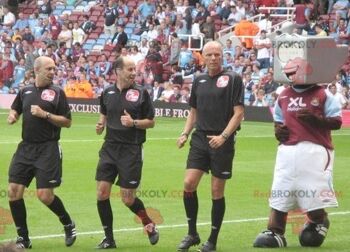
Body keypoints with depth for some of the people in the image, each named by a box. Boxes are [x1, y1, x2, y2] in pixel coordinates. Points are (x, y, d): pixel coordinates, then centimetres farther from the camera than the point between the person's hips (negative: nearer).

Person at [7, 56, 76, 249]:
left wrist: (45, 114, -14)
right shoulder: (25, 92, 11)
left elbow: (67, 122, -4)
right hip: (26, 147, 4)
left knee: (45, 195, -9)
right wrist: (12, 116, 4)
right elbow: (14, 110, 27)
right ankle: (23, 239, 7)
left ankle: (69, 225, 18)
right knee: (14, 191, -4)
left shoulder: (57, 92, -1)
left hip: (48, 149, -4)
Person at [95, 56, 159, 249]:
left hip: (131, 150, -4)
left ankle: (149, 225, 24)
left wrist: (134, 122, -16)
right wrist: (101, 124, 4)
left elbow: (151, 122, 1)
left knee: (128, 199, -4)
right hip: (110, 147, 4)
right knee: (102, 193, -5)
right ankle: (109, 239, 7)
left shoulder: (141, 93, -3)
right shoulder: (107, 93, 7)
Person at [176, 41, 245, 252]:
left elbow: (238, 113, -8)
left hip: (222, 142, -4)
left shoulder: (233, 79, -4)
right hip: (200, 139, 4)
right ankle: (192, 234, 9)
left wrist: (223, 136, -18)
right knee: (189, 183, -6)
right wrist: (185, 134, 7)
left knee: (217, 191, 1)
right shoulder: (199, 81, 12)